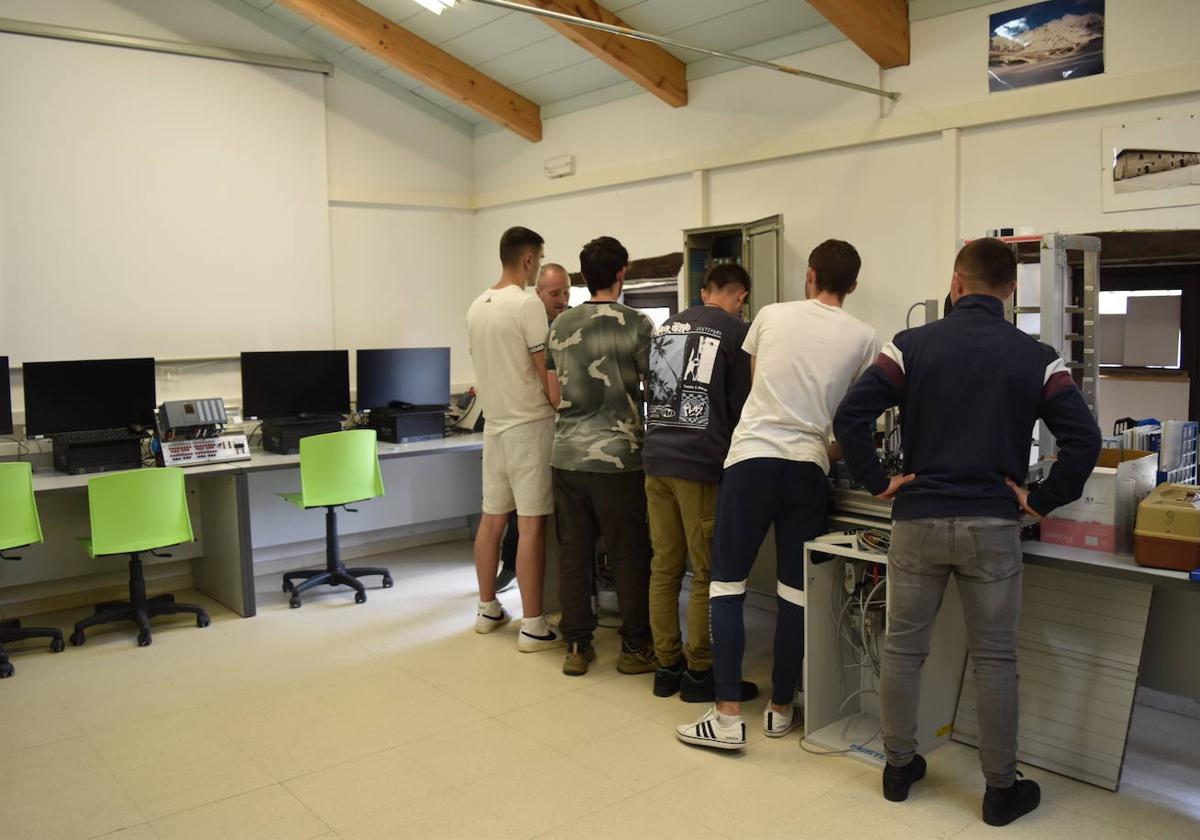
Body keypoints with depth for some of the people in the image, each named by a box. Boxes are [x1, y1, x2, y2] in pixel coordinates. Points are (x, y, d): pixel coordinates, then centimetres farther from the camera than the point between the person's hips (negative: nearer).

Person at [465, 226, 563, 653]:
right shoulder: (527, 304, -14)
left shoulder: (477, 306, 10)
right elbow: (546, 372, -13)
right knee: (531, 524, -5)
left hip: (494, 424, 8)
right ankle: (532, 627, 0)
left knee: (491, 518, 14)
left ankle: (488, 609, 25)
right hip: (528, 425, -8)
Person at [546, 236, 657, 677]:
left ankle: (577, 647, 17)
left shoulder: (560, 325, 7)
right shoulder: (637, 325, -7)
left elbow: (555, 394, 14)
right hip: (617, 458, -4)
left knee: (573, 553, 10)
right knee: (630, 556, 7)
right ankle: (635, 648, 16)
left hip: (567, 455, 5)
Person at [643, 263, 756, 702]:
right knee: (707, 575, 4)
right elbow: (741, 405, 0)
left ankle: (667, 667, 18)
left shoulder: (665, 327, 17)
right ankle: (699, 673, 12)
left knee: (664, 569, 11)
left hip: (655, 457, 6)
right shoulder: (737, 331, -2)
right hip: (700, 464, -6)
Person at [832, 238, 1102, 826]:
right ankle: (1001, 790, 22)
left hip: (917, 520, 0)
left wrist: (878, 482, -2)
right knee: (994, 659, 11)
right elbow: (1084, 439, -8)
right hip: (993, 525, 0)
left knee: (902, 648, 14)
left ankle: (899, 767, 26)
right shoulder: (1037, 358, 0)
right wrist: (1042, 502, 0)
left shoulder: (911, 346, -3)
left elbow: (850, 415, -11)